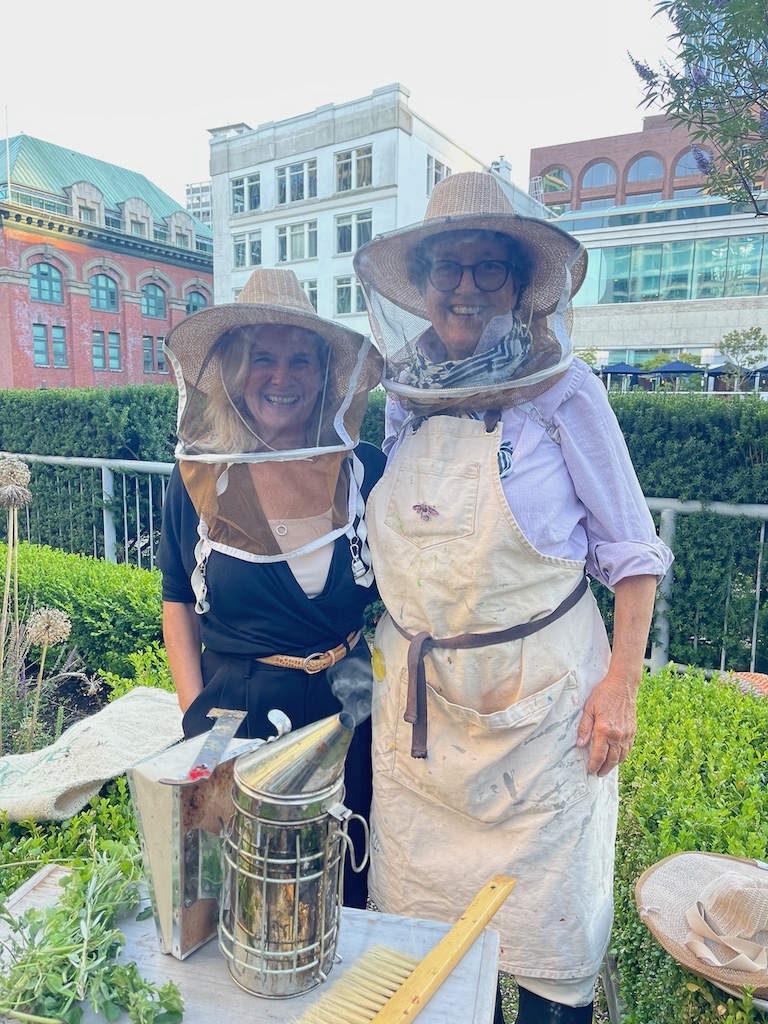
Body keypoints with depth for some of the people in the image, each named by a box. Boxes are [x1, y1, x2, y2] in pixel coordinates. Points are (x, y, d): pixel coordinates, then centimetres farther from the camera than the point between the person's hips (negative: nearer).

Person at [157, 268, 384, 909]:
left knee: (347, 892, 17)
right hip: (235, 711, 0)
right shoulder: (198, 479, -5)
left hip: (348, 713, 1)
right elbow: (178, 603, 5)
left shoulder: (366, 470, -6)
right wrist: (195, 714, -2)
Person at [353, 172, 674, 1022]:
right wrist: (372, 649, 11)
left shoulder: (563, 391, -8)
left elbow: (631, 550, -4)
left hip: (536, 686, -3)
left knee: (544, 913, 10)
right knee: (413, 897, 17)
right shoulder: (400, 397, 3)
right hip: (414, 688, 4)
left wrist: (622, 683, -10)